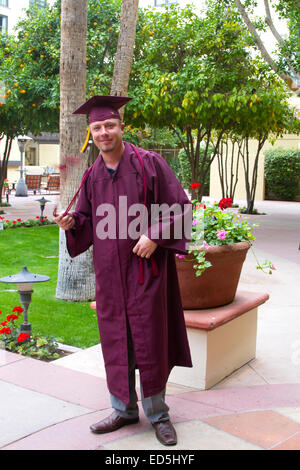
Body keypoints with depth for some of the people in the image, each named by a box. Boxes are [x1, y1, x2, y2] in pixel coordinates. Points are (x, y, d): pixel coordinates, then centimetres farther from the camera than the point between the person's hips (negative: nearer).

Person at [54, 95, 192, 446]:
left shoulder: (148, 163, -5)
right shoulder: (92, 176, 8)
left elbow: (180, 207, -6)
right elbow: (87, 220, 15)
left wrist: (154, 235, -18)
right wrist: (72, 222, -6)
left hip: (145, 267, -4)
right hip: (109, 272, 4)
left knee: (148, 339, 2)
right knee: (115, 340, 10)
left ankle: (157, 413, 20)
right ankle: (124, 410, 27)